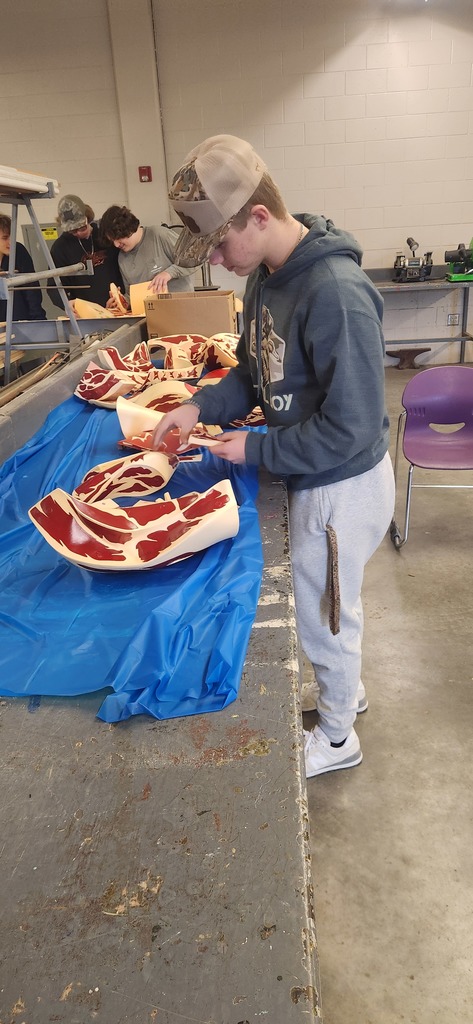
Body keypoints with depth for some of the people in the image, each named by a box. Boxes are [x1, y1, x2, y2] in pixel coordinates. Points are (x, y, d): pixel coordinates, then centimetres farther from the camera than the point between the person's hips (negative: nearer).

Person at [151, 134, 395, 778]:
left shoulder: (337, 294, -29)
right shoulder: (266, 275, 0)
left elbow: (350, 429, -28)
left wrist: (257, 449, -18)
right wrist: (203, 406, -5)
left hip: (342, 488, -8)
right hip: (310, 477, 8)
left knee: (323, 617, 12)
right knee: (328, 604, 26)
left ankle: (336, 738, 39)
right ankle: (346, 689, 53)